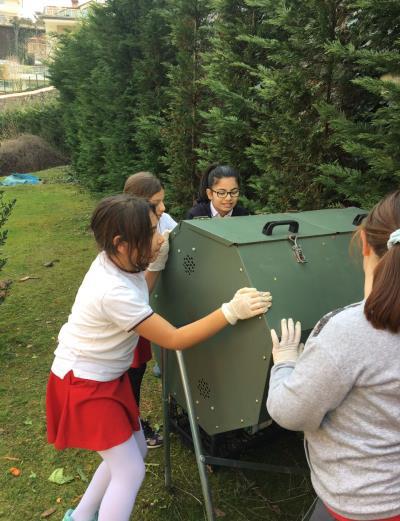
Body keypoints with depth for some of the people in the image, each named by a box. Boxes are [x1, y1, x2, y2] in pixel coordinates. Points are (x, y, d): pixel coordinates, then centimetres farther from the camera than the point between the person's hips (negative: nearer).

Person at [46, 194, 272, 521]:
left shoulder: (116, 262, -8)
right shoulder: (114, 292, -34)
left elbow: (139, 295, 15)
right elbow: (175, 340, -29)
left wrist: (158, 261, 0)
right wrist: (231, 311, -36)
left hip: (107, 375, 9)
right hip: (84, 384, -9)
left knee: (135, 451, 19)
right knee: (130, 471, -2)